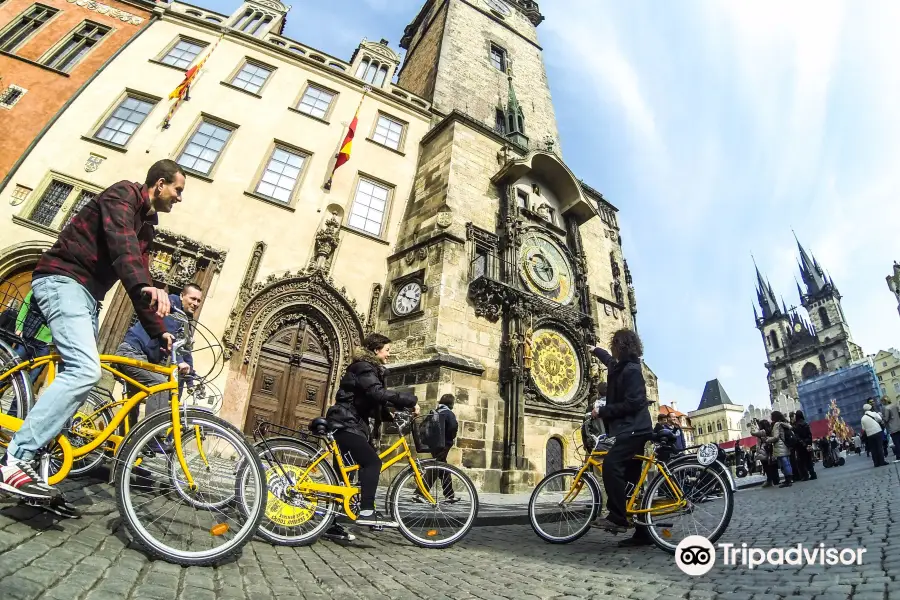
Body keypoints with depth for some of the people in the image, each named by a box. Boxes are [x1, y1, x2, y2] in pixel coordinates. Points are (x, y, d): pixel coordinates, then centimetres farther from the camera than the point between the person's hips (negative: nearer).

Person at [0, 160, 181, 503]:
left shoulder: (146, 226, 20)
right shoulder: (123, 194, -5)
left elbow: (138, 283, 18)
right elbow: (122, 242, -27)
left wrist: (159, 332, 11)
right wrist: (145, 286, -44)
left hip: (86, 293, 10)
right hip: (63, 281, -10)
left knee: (81, 373, 3)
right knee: (85, 370, -25)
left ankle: (32, 459, 9)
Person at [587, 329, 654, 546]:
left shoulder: (632, 370, -15)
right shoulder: (621, 366, 16)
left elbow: (632, 403, -24)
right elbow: (609, 360, 41)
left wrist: (603, 411, -19)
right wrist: (595, 350, 57)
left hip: (634, 429, -11)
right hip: (629, 429, 11)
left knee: (611, 464, -26)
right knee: (631, 478, 9)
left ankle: (617, 517, -19)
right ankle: (643, 532, 14)